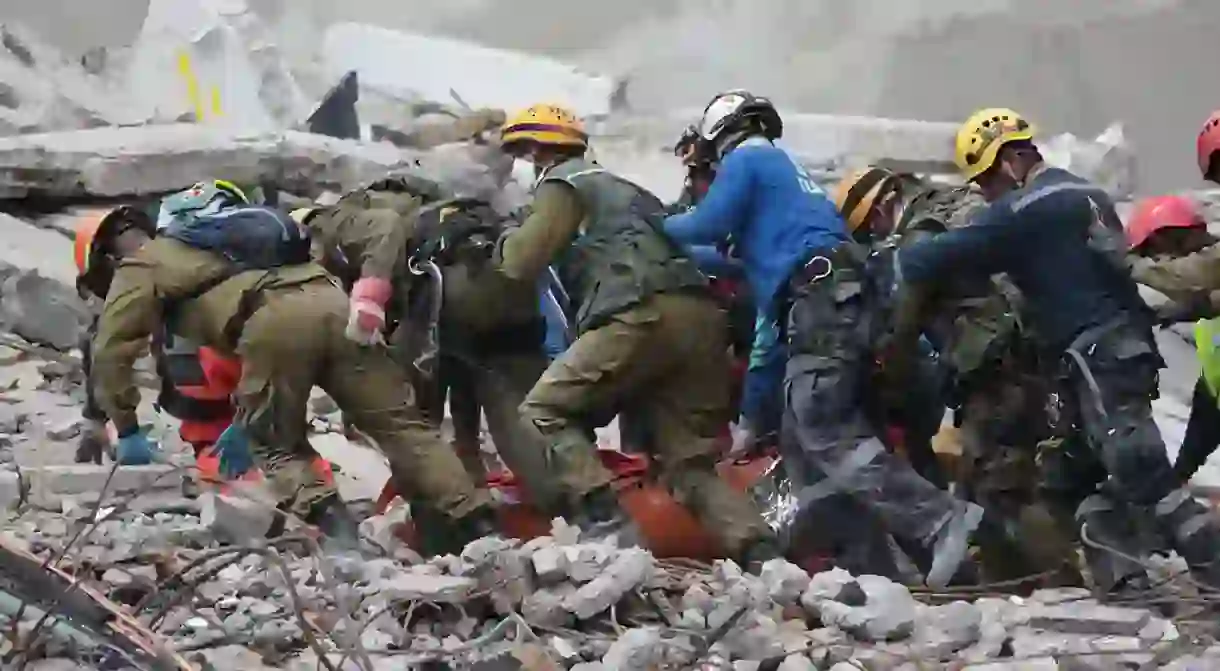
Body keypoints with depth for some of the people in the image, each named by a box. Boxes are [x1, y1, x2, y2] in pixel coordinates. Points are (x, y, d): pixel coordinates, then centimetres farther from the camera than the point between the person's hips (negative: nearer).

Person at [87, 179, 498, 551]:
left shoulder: (139, 270, 22)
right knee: (398, 423, 7)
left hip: (274, 319, -6)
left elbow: (110, 353, 14)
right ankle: (475, 521, -2)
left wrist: (127, 430, 23)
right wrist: (245, 421, 44)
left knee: (274, 445, 12)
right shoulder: (212, 245, 43)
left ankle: (329, 520, -11)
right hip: (330, 301, 6)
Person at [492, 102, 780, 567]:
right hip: (700, 319, 8)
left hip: (646, 315, -8)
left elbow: (523, 262, 1)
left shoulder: (563, 181, 13)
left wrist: (504, 245, 22)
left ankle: (607, 523, -15)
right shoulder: (619, 186, 40)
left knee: (546, 409, 2)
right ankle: (761, 553, -11)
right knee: (690, 463, 9)